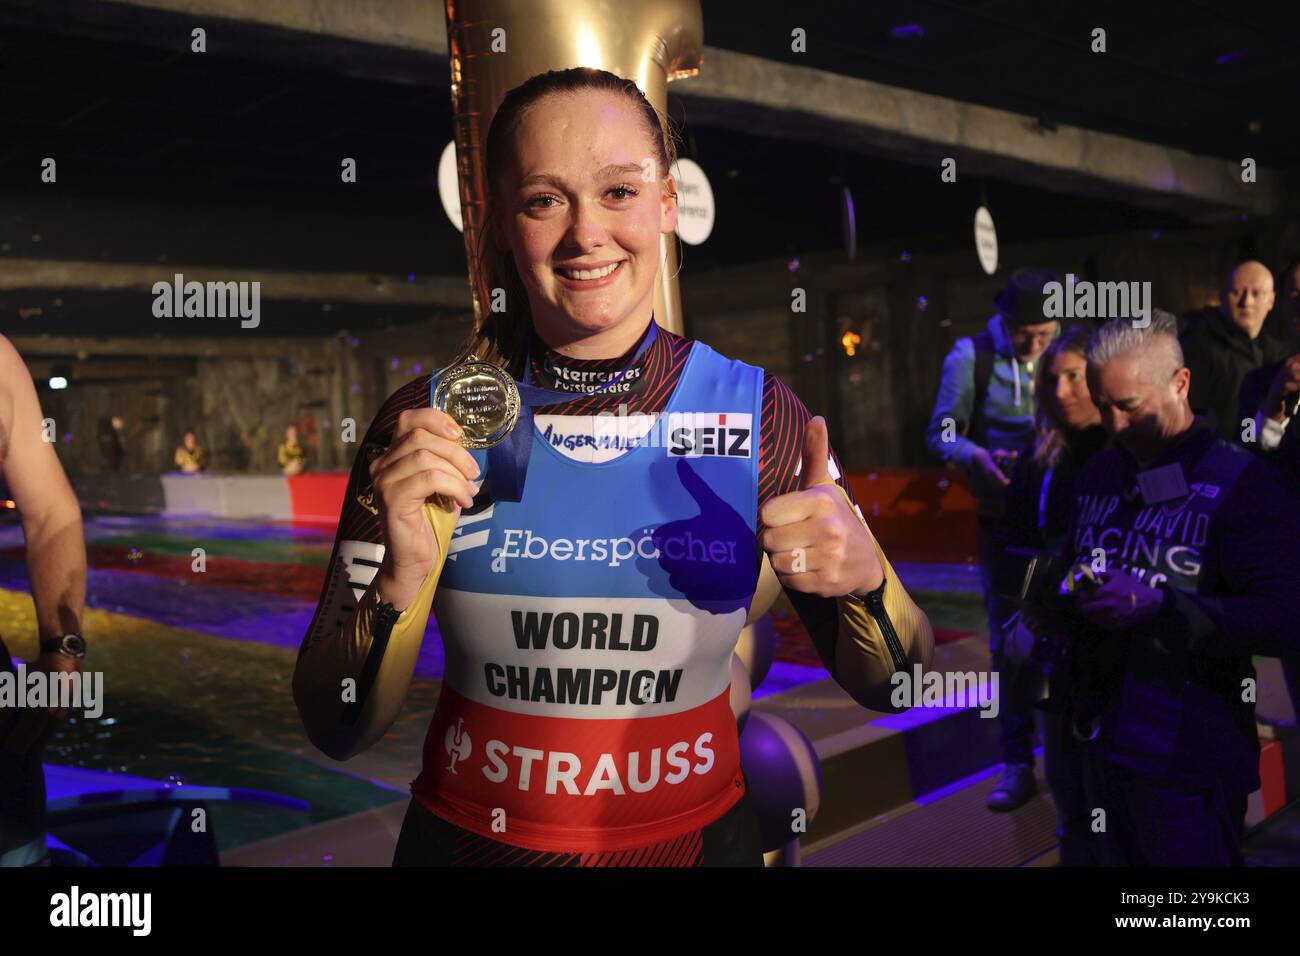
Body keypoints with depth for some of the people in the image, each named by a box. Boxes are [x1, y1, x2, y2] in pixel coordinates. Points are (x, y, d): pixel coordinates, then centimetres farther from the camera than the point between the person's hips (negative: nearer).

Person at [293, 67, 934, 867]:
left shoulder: (761, 415, -11)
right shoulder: (427, 425, -12)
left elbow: (888, 691, -5)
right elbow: (336, 732, -10)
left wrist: (864, 583, -25)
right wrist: (400, 585, -29)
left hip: (698, 837, 1)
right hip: (472, 838, 0)